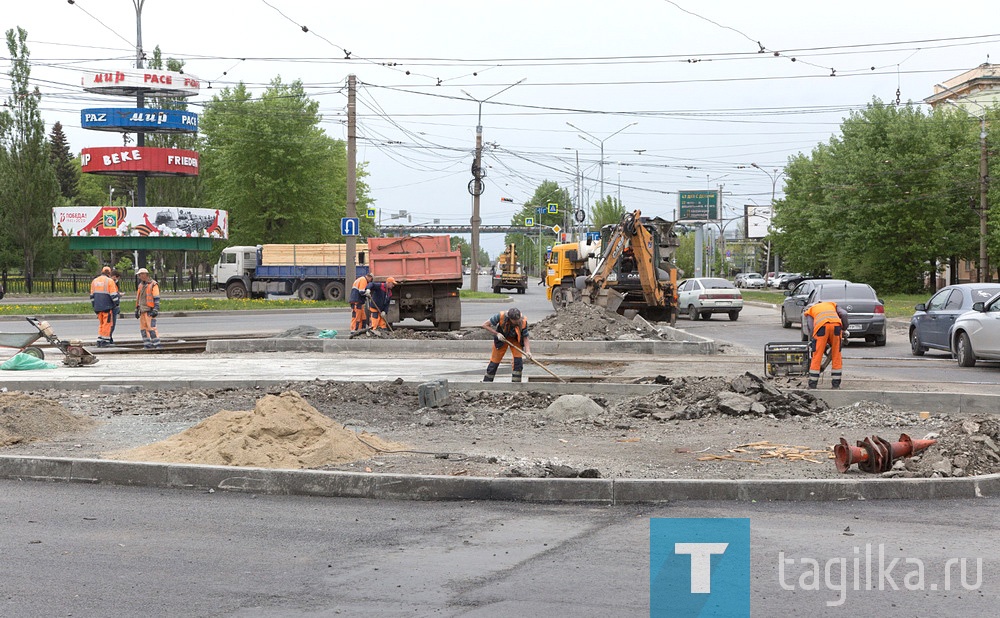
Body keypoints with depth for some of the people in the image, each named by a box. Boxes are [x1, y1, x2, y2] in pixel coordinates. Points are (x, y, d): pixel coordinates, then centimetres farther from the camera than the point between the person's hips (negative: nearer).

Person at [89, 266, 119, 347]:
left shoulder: (94, 281, 14)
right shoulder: (110, 281, -5)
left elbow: (92, 295, 18)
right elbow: (113, 295, -10)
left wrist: (94, 306, 24)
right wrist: (116, 301, 4)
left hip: (98, 306, 6)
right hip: (107, 306, -6)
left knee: (101, 324, 14)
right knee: (107, 323, -1)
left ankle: (99, 341, 9)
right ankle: (105, 341, -3)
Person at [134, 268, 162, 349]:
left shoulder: (153, 285, -8)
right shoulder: (141, 285, 16)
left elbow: (156, 299, -13)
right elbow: (138, 299, 23)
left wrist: (155, 310, -19)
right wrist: (137, 310, 20)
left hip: (150, 311, -8)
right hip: (143, 311, 8)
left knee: (151, 327, -13)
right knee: (143, 328, 4)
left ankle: (157, 344, -11)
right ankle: (147, 344, 6)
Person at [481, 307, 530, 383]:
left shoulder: (523, 321, -31)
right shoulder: (501, 316, -35)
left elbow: (525, 337, -19)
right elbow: (485, 325, -23)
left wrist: (528, 351, -34)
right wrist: (497, 334, -29)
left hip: (516, 339, 1)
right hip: (502, 338, -1)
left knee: (518, 361, -15)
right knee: (494, 362, 3)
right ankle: (486, 383, 20)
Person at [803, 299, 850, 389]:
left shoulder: (810, 310, 31)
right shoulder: (832, 305, 37)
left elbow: (811, 328, 13)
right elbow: (844, 314, 15)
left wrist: (812, 342, 18)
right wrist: (844, 330, 22)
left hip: (821, 326, -2)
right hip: (836, 325, 2)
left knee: (817, 357, 4)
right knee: (836, 356, 12)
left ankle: (812, 385, 6)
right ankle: (836, 384, 14)